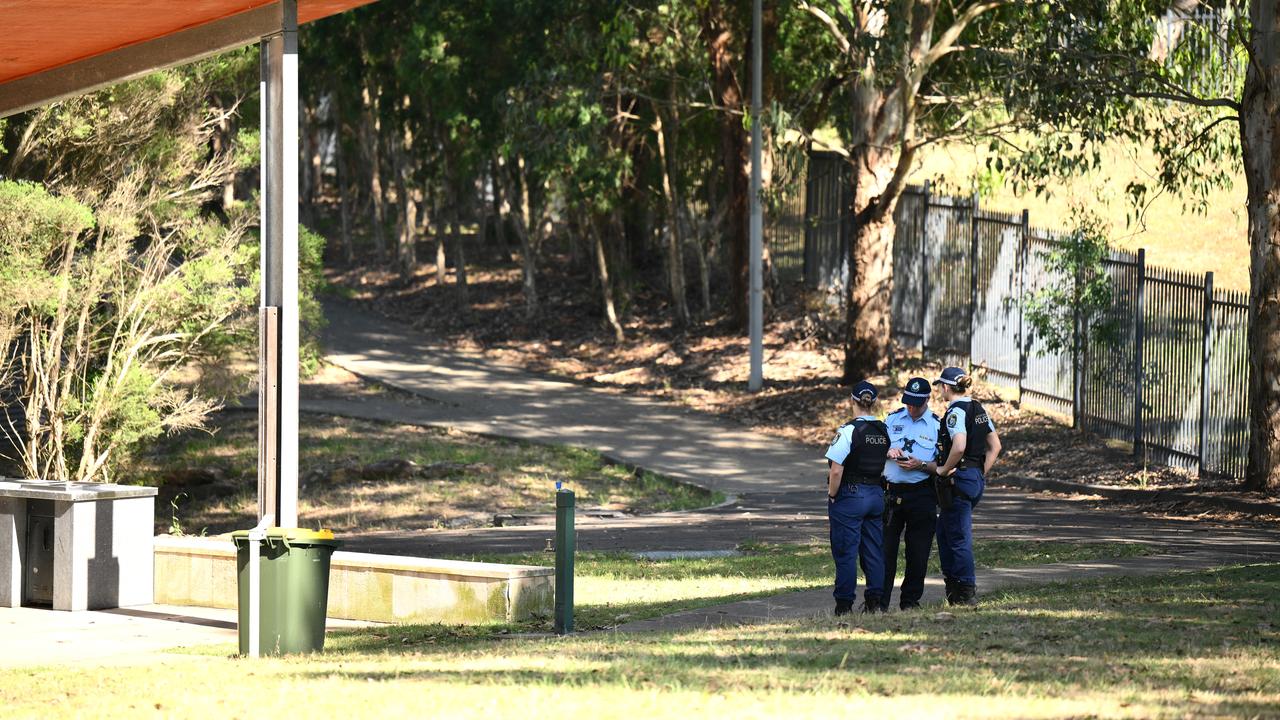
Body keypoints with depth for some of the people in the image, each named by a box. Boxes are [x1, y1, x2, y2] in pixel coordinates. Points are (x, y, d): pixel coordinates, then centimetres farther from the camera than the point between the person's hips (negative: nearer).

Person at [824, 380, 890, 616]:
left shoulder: (848, 431, -15)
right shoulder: (885, 432, 3)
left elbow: (836, 471, -17)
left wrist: (831, 496, -5)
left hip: (850, 496, -6)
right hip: (877, 495, 6)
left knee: (845, 552, 0)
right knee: (874, 550, 11)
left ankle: (844, 604, 1)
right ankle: (874, 601, 13)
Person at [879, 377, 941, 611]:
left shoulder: (936, 425, 1)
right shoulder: (892, 419, 10)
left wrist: (921, 465, -17)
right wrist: (888, 451, -6)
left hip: (922, 495, -2)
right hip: (891, 492, 2)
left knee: (918, 552, 4)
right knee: (885, 548, 0)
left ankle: (910, 601, 15)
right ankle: (879, 602, 5)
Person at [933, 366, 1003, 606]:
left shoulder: (956, 412, -15)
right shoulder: (978, 409, 12)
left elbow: (959, 447, -30)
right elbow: (995, 446, 17)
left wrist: (944, 470, -16)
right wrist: (982, 473, 16)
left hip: (959, 479, -9)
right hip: (977, 478, 9)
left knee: (958, 537, -1)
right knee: (944, 532, 20)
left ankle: (967, 593, 3)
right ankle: (953, 585, 24)